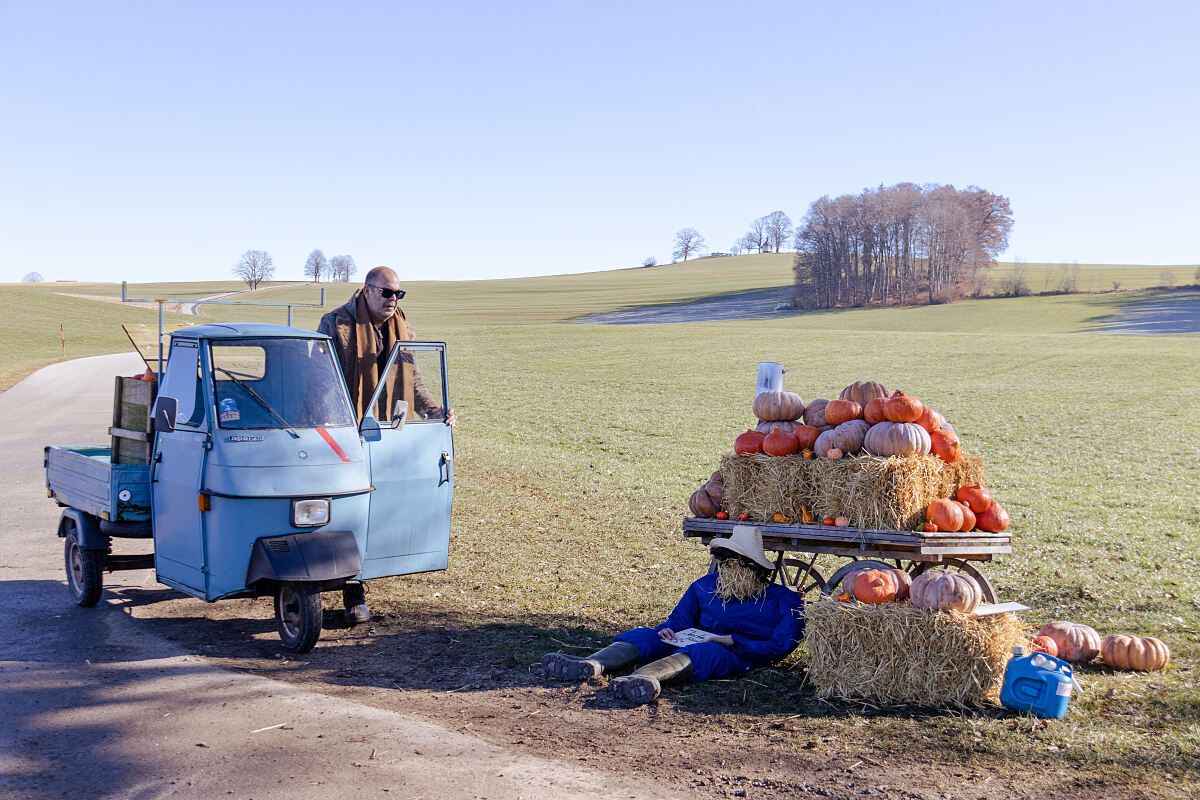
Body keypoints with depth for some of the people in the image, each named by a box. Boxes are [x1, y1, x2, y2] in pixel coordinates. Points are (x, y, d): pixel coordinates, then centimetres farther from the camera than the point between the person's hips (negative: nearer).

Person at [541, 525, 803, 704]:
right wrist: (668, 630, -1)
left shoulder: (784, 600, 0)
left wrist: (731, 641, -17)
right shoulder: (705, 586, 17)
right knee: (644, 636, -19)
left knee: (700, 652, -40)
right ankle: (591, 665, -48)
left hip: (740, 656, -6)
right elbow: (679, 619, 23)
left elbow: (780, 646, -9)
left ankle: (646, 677, -70)